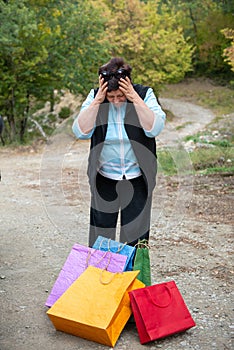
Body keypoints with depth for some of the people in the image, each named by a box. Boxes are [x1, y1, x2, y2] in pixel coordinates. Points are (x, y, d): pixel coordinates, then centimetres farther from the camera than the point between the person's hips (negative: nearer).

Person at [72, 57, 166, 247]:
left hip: (137, 179, -1)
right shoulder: (95, 96, -6)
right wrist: (98, 101, -22)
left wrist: (134, 98, -25)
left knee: (135, 236, 8)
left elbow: (155, 128, -22)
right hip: (104, 179, 1)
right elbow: (81, 132, -16)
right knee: (100, 236, 12)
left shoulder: (145, 94, -8)